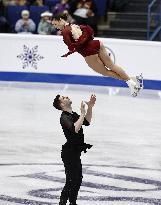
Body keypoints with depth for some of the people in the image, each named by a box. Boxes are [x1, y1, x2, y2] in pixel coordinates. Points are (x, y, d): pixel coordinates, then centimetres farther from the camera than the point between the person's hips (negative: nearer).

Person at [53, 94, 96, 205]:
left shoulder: (73, 115, 11)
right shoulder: (64, 117, -19)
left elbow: (87, 122, 21)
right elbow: (75, 129, -35)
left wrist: (90, 107, 10)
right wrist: (83, 113, -30)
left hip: (76, 152, 10)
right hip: (69, 153, -10)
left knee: (78, 179, 17)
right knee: (71, 180, -10)